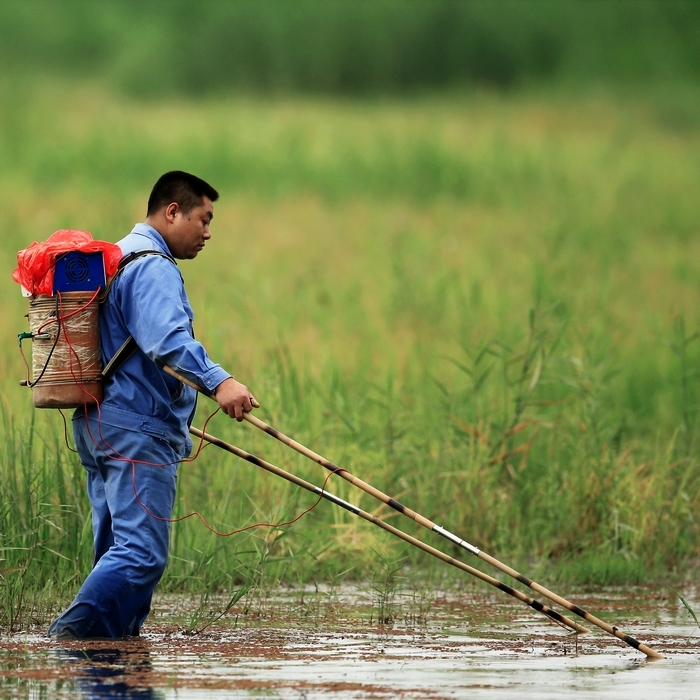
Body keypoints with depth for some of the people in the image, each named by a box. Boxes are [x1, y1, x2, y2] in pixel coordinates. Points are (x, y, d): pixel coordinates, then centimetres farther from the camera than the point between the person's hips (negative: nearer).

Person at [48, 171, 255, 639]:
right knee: (142, 552, -16)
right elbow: (168, 337, -29)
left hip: (101, 425, 11)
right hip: (138, 430, -11)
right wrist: (217, 380, -42)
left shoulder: (118, 258, 23)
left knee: (122, 549, 11)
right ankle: (70, 636, -24)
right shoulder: (153, 267, -11)